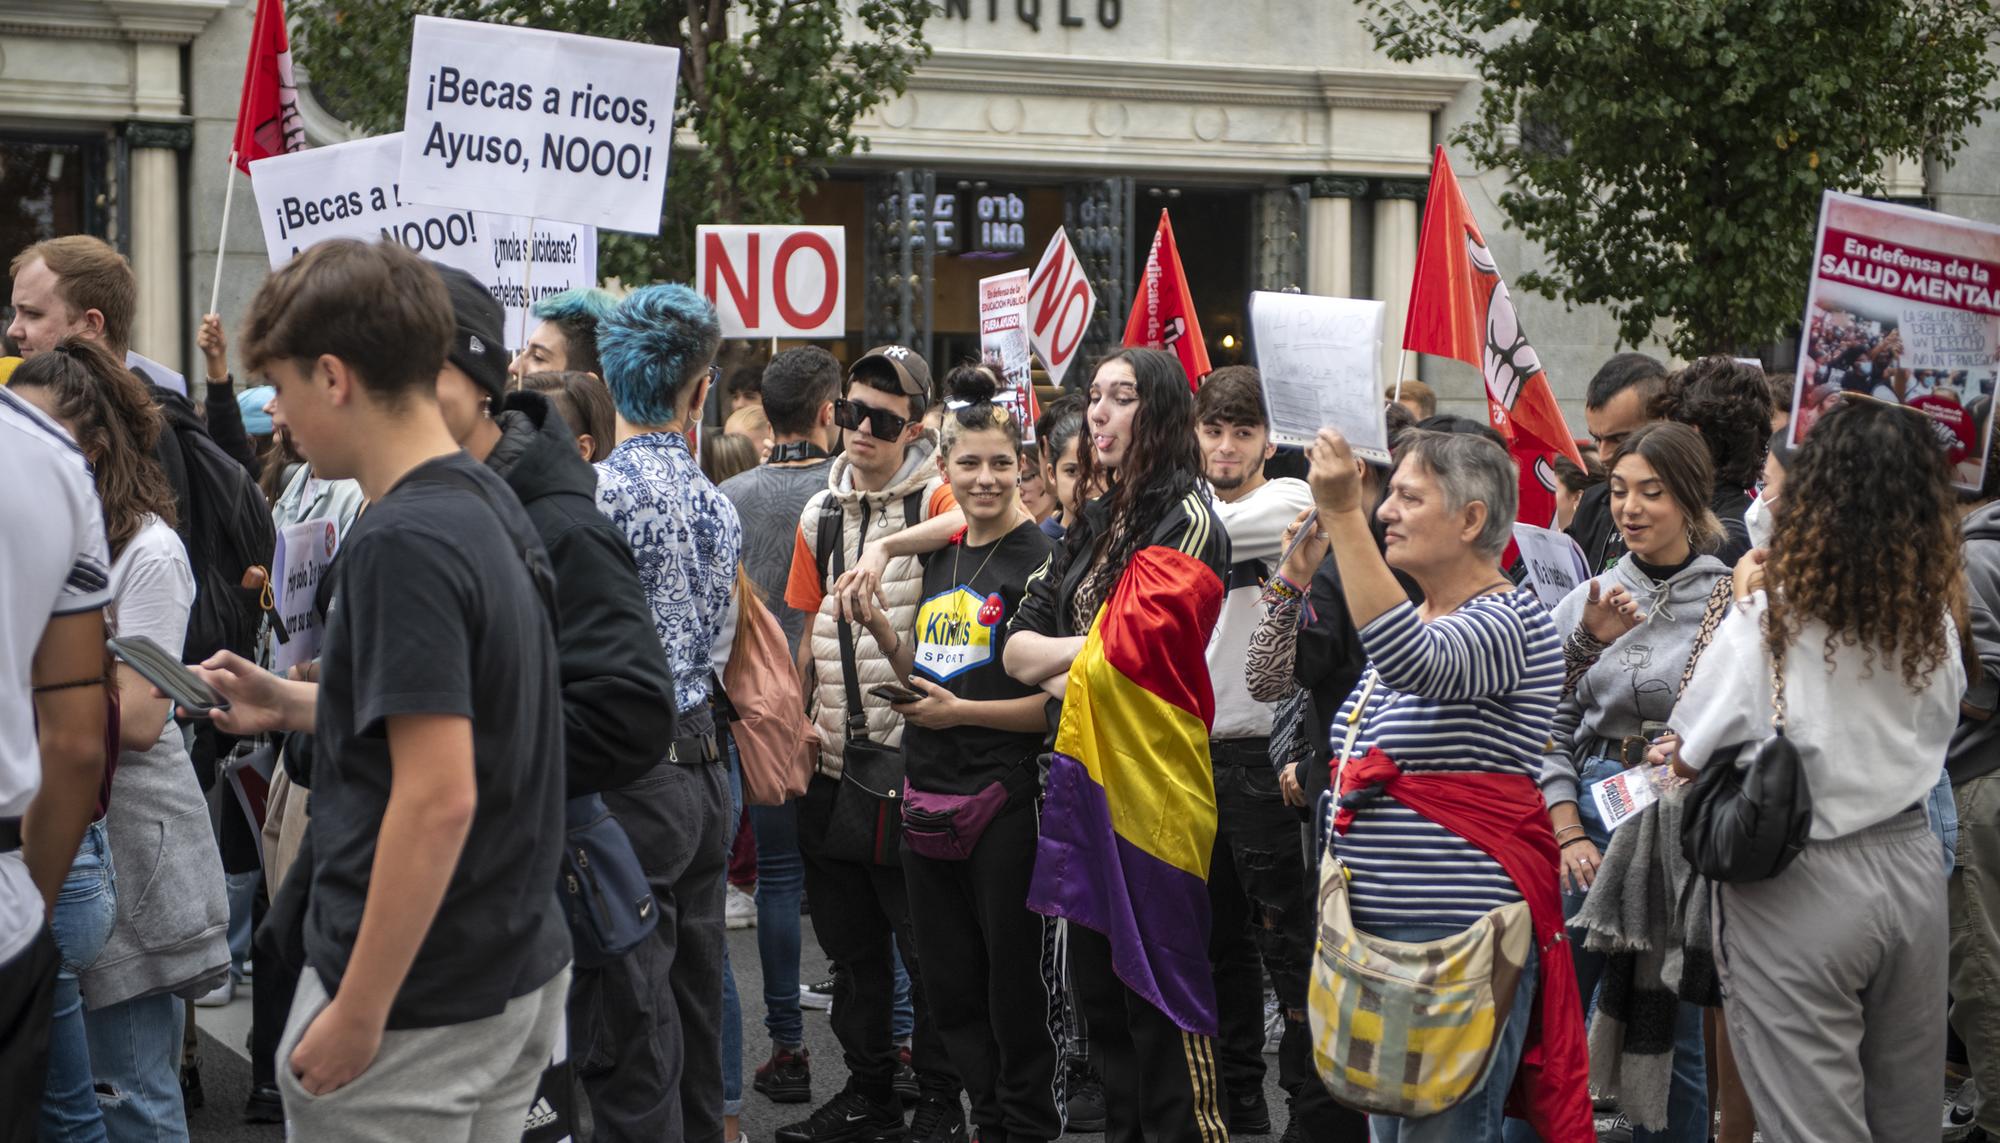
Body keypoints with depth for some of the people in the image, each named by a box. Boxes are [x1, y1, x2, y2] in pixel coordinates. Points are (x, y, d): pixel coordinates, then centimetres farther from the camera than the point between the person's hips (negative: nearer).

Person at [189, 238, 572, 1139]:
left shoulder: (402, 543, -22)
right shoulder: (488, 506, 7)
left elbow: (440, 797, -26)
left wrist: (359, 1013, -21)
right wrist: (292, 706, 17)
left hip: (417, 1001, -9)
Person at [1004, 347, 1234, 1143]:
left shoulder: (1185, 523, -11)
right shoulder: (1092, 524, 14)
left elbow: (1125, 646, -22)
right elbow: (1019, 646, 9)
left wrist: (1056, 654, -3)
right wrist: (1079, 668, -11)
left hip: (1151, 784, -8)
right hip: (1085, 777, 8)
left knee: (1159, 997, -4)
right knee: (1098, 990, 15)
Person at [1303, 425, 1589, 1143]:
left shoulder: (1512, 621, -13)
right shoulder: (1410, 616, 16)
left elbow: (1417, 664, -33)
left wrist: (1342, 516, -33)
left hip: (1462, 937, -9)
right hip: (1378, 928, 9)